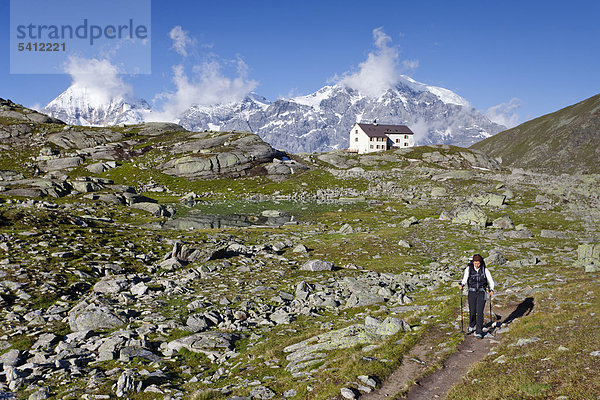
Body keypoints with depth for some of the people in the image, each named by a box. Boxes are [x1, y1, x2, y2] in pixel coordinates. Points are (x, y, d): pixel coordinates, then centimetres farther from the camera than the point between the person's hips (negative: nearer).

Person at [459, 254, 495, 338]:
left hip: (481, 293, -1)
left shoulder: (485, 270, -4)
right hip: (472, 292, 1)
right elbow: (465, 279, -3)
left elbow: (491, 281, 3)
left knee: (480, 312, -9)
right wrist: (462, 284, -23)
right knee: (472, 311, 6)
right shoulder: (468, 269, -3)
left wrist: (491, 289, -13)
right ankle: (472, 325, 38)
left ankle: (479, 332, -4)